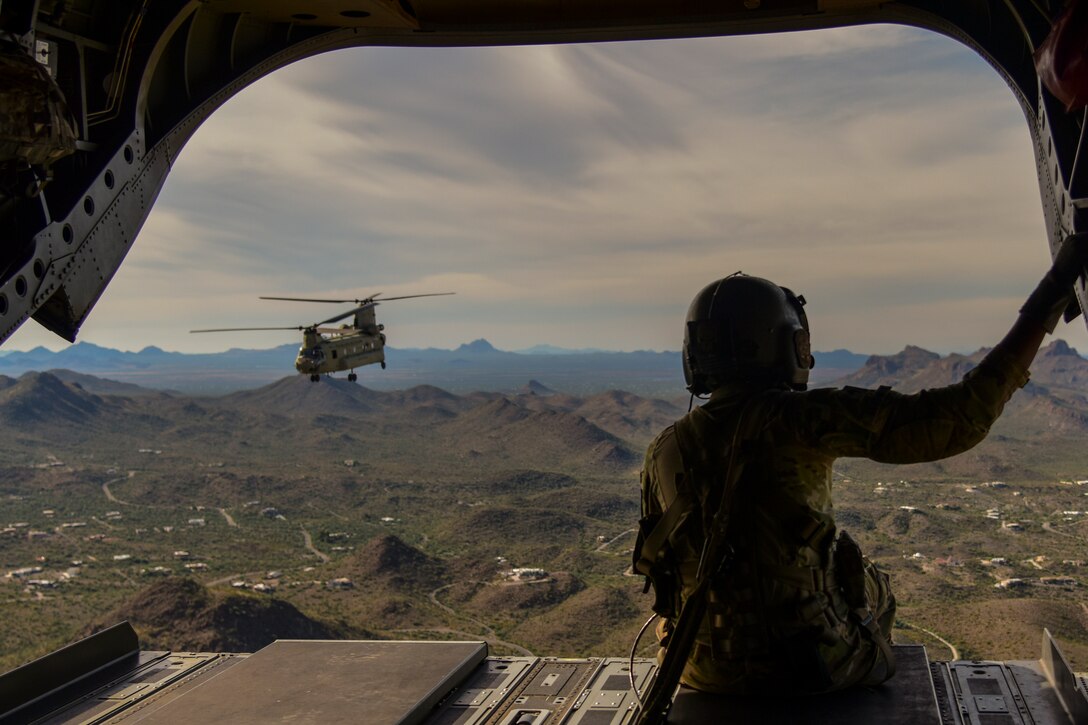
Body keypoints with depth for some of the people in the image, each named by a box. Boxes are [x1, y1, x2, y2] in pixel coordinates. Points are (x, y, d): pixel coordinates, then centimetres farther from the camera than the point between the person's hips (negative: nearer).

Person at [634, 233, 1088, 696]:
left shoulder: (664, 451, -4)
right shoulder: (799, 419, -19)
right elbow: (959, 418, -22)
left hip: (706, 672, 4)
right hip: (814, 667, -3)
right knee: (874, 591, 30)